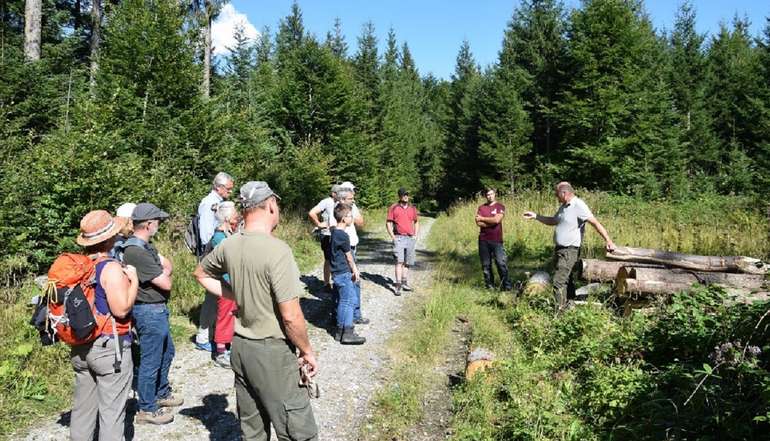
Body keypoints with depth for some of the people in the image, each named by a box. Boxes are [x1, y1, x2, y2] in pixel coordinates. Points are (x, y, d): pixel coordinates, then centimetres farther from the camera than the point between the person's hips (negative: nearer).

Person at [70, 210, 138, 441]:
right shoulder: (111, 268, -18)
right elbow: (121, 309, -22)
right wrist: (133, 280, -9)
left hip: (80, 347, 7)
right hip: (109, 347, -7)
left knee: (83, 407, 19)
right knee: (112, 412, 3)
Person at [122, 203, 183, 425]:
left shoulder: (146, 246, 7)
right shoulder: (136, 252, -26)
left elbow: (168, 264, 9)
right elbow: (166, 284, -22)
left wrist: (162, 272, -10)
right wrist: (164, 275, -2)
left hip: (158, 309, 10)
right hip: (149, 311, -10)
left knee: (167, 352, 24)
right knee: (151, 361, 3)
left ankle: (162, 394, 41)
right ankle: (147, 410, 18)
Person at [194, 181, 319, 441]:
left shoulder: (229, 246, -1)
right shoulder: (277, 249, -22)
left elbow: (201, 274, 20)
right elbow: (291, 316, -22)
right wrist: (307, 352, -8)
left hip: (240, 347, 8)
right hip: (273, 351, -7)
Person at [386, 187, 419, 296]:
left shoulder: (412, 208, 12)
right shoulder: (393, 208, 0)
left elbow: (416, 222, 22)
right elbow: (388, 223, 1)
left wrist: (416, 235, 11)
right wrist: (392, 236, -7)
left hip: (410, 238, 4)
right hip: (399, 238, -4)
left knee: (407, 262, 10)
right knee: (399, 261, -12)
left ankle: (404, 282, 23)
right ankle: (398, 285, -14)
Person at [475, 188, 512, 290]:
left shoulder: (500, 207, 3)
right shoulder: (481, 207, 11)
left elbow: (496, 220, -13)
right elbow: (478, 223, -2)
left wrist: (482, 218, -2)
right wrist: (492, 222, -9)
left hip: (496, 240, -3)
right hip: (483, 240, 3)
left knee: (501, 263, -8)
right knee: (486, 264, 6)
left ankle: (507, 287, -3)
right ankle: (489, 286, 14)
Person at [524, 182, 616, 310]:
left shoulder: (578, 206, -17)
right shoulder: (563, 206, 13)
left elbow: (595, 223, -23)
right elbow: (552, 221, 26)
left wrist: (608, 240, -30)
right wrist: (535, 216, 18)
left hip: (570, 250, -10)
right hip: (560, 249, 10)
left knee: (559, 281, -12)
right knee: (567, 279, 18)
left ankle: (559, 310, -8)